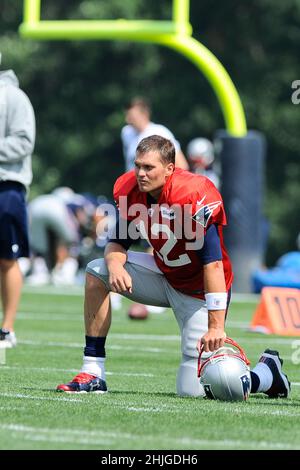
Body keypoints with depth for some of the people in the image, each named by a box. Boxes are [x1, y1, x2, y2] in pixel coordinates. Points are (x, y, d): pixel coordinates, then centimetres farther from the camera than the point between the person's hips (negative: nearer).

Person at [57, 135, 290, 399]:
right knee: (97, 272, -9)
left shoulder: (195, 197, -30)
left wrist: (216, 327, -36)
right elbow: (119, 242, 2)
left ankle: (268, 372, 14)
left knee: (194, 389, -13)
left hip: (198, 291, -7)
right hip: (165, 276, 7)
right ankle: (93, 375, -4)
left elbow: (213, 263, -32)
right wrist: (114, 264, -25)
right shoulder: (131, 191, -9)